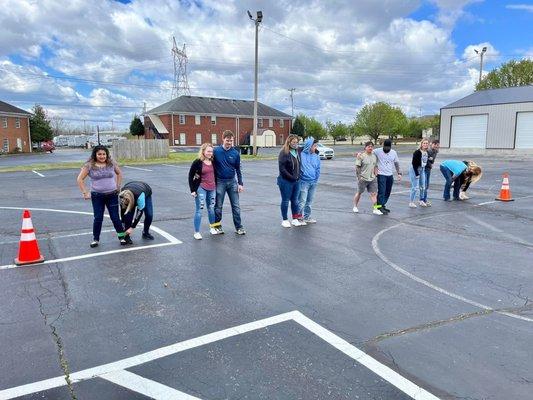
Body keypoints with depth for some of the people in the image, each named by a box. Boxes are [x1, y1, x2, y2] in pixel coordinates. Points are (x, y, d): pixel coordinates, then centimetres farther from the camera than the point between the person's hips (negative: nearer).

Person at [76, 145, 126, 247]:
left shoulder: (111, 164, 1)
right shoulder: (89, 165, -5)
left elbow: (119, 173, 17)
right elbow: (80, 179, -2)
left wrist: (117, 186, 11)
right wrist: (85, 193, -4)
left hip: (112, 195, 1)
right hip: (97, 196, -1)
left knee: (115, 217, 4)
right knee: (98, 218, 4)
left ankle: (122, 236, 21)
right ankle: (95, 239, 21)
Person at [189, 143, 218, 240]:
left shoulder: (213, 162, 4)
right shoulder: (197, 162, -10)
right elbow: (190, 176, -6)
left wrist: (216, 186, 12)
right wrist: (192, 190, -9)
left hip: (212, 188, 5)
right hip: (201, 188, -5)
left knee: (211, 208, 16)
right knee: (199, 210, -3)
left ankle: (212, 228, 33)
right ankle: (196, 232, 5)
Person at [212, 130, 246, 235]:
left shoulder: (235, 153, 0)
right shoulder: (216, 151, -7)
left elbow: (238, 169, 6)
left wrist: (240, 184, 3)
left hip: (232, 182, 2)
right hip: (220, 182, -2)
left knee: (236, 206, 5)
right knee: (218, 206, 7)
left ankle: (239, 227, 13)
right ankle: (217, 226, 22)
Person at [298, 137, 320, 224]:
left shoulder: (316, 157, 8)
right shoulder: (301, 154, -10)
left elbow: (318, 169, 11)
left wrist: (316, 180, 4)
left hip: (313, 183, 6)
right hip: (304, 182, -6)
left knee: (309, 202, 15)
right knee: (302, 201, -5)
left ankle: (307, 217, 28)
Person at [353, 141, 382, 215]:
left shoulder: (374, 156, 10)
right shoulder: (361, 156, -9)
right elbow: (357, 167, -10)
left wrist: (375, 174, 13)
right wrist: (359, 177, -11)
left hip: (372, 179, 5)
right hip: (363, 179, -5)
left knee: (374, 193, -2)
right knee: (359, 193, 10)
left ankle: (375, 209, 0)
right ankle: (355, 207, 27)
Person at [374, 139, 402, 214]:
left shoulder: (394, 153, 7)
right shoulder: (378, 151, -7)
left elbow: (397, 163, 15)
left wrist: (399, 173, 11)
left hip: (390, 175, 5)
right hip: (381, 175, -5)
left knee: (388, 192, 9)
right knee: (381, 191, -10)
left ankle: (382, 205, 21)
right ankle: (380, 207, -5)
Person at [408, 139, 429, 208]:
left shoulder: (427, 152, 1)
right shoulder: (417, 152, -20)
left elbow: (425, 162, 13)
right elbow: (414, 163, -20)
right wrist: (417, 173, -19)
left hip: (422, 170, 7)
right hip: (414, 169, -7)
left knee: (422, 187, 12)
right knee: (415, 187, -9)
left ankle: (421, 201, 27)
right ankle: (411, 202, 2)